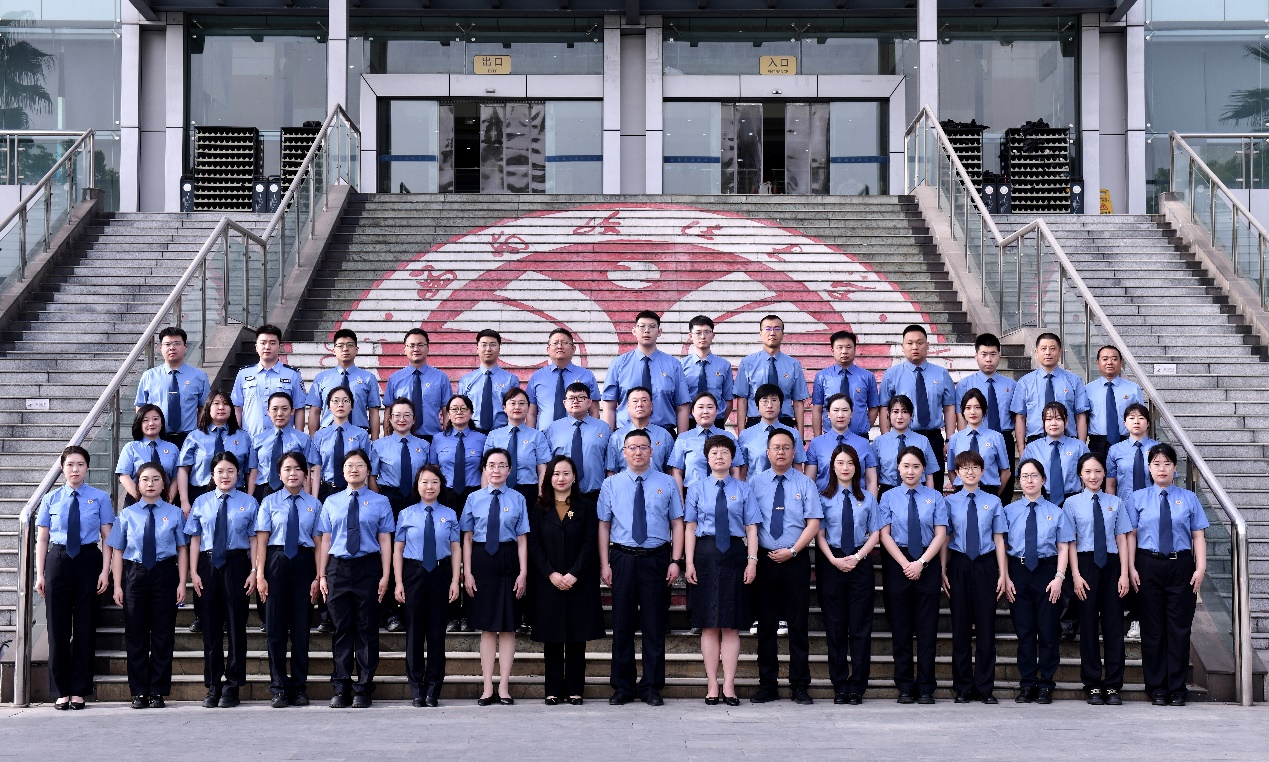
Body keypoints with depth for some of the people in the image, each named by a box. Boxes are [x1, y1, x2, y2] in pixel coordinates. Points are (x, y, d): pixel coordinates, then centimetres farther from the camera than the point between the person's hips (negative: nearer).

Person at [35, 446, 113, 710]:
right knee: (58, 626, 2)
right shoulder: (51, 499, 6)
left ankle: (79, 690, 11)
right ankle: (61, 691, 10)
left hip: (88, 561, -1)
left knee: (85, 626, 2)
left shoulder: (100, 498, 2)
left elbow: (107, 537, 0)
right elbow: (42, 539, 6)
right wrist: (40, 574, -1)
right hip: (58, 560, 1)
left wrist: (105, 571, -8)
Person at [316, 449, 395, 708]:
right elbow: (325, 540, 9)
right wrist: (322, 575, 3)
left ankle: (363, 690, 8)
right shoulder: (331, 502, 11)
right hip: (338, 567, 2)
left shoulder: (380, 502, 5)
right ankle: (341, 689, 11)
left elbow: (385, 541, 1)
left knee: (367, 629, 1)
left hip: (368, 567, -2)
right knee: (341, 629, 4)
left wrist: (385, 576, -6)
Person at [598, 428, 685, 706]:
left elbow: (677, 523, 4)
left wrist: (675, 561, -5)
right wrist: (604, 564, -2)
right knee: (622, 624, 4)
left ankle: (652, 687, 10)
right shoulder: (611, 485, 7)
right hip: (622, 559, 0)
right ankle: (622, 687, 12)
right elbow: (604, 525, 6)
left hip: (656, 559, 0)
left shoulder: (667, 484, 6)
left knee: (655, 625, 3)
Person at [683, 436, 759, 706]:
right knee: (709, 625, 2)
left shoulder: (743, 490, 8)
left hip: (734, 553, 0)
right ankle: (712, 686, 7)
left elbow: (751, 527, 4)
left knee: (731, 625, 2)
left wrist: (752, 560, -6)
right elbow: (690, 527, 4)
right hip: (705, 554, 0)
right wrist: (689, 562, -4)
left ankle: (729, 686, 6)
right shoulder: (697, 488, 7)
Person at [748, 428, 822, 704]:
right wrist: (754, 556, -8)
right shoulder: (755, 483, 7)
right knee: (766, 624, 4)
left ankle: (800, 686, 7)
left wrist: (792, 551, -11)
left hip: (796, 559, -1)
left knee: (798, 624, 1)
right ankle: (767, 685, 10)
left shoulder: (805, 483, 5)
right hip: (764, 559, 1)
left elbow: (813, 522, -2)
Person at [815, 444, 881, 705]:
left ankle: (857, 687, 3)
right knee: (835, 625, 1)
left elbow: (875, 534, 6)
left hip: (860, 562, 1)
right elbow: (819, 534, 1)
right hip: (831, 562, -1)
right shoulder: (824, 497, 4)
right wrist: (834, 560, -12)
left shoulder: (867, 498, 8)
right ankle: (839, 686, 6)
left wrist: (857, 556, -9)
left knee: (860, 625, -1)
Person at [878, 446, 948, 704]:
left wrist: (921, 563, -12)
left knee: (927, 628, 0)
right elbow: (885, 534, -1)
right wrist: (905, 564, -12)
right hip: (896, 564, 0)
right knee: (901, 627, 2)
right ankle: (905, 688, 8)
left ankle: (926, 688, 5)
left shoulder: (935, 497, 5)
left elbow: (940, 535, 0)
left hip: (927, 564, 0)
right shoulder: (889, 497, 5)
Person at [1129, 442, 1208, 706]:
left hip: (1181, 566, 0)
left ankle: (1177, 689, 10)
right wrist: (1131, 568, -7)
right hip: (1148, 565, 0)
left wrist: (1201, 568, -6)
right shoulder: (1138, 498, 6)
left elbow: (1198, 536, 4)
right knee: (1152, 628, 4)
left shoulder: (1189, 498, 8)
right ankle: (1156, 688, 12)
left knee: (1179, 626, 2)